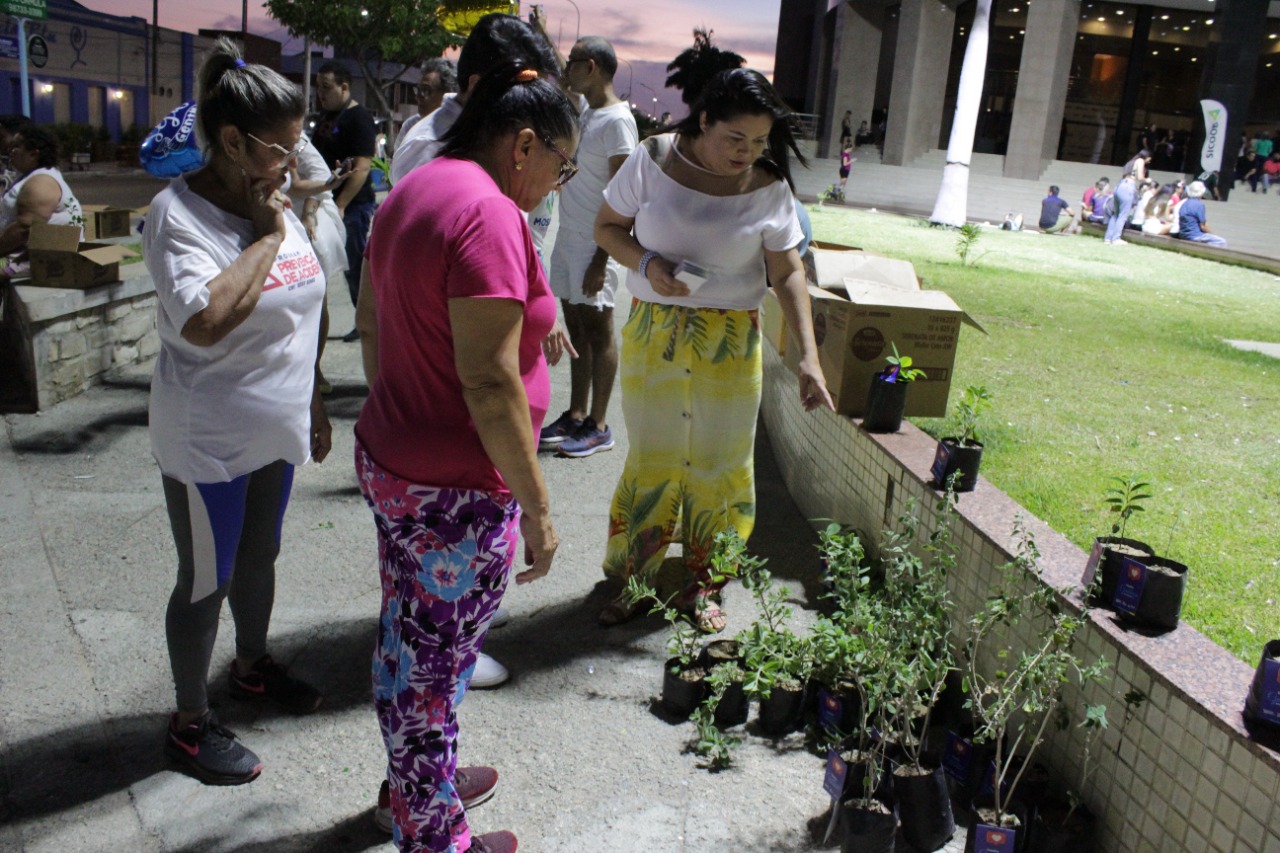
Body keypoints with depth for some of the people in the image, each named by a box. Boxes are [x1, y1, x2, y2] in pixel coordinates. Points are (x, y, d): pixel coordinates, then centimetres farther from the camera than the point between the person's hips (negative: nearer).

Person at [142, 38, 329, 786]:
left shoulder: (274, 205, 3)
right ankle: (190, 723, 26)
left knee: (259, 558, 23)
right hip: (210, 442, -7)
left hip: (275, 431, 7)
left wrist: (315, 407, 17)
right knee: (207, 582, 7)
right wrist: (268, 237, -25)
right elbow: (205, 321, -35)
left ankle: (253, 667, 46)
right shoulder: (181, 214, -19)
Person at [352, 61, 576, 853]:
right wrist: (537, 507, -19)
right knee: (434, 665, 8)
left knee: (407, 642, 24)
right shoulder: (491, 213, -22)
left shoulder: (417, 188, 8)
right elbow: (489, 384, -26)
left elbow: (372, 312, 20)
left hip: (390, 457, 10)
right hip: (454, 492, -10)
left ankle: (420, 784, 46)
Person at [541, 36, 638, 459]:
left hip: (594, 246, -8)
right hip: (568, 239, 8)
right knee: (576, 329, 12)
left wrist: (601, 259, -19)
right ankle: (575, 416, 21)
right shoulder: (584, 114, 13)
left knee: (597, 332, -1)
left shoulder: (617, 120, -13)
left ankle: (598, 426, 8)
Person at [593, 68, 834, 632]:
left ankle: (701, 584, 27)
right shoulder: (653, 159, -7)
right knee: (651, 459, 6)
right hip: (653, 335, 0)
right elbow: (607, 227, 1)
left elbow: (787, 273, -6)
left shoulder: (769, 187, -7)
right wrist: (647, 263, -19)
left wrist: (808, 357, -15)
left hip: (731, 343, 1)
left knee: (720, 464, 8)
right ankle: (631, 578, 25)